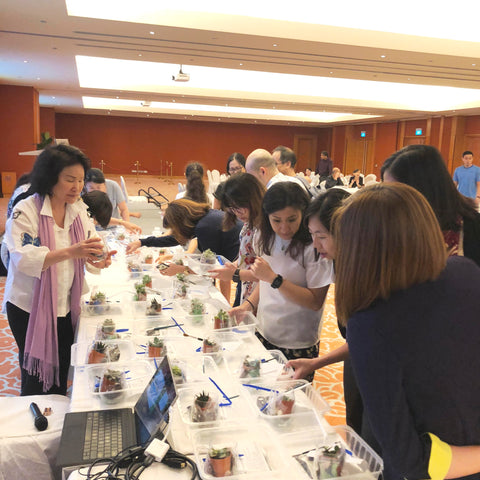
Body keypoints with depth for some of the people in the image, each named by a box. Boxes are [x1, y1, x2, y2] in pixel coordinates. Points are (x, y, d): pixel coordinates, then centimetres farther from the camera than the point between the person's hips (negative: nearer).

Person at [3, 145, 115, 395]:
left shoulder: (79, 210, 4)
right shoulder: (25, 211, -15)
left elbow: (89, 249, 3)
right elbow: (23, 259, -26)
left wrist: (98, 259, -21)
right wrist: (69, 252, -38)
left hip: (65, 307, 5)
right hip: (30, 308, -5)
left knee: (61, 374, 17)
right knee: (36, 378, 6)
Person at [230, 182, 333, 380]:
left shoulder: (315, 247, -20)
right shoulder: (269, 239, 2)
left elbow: (315, 301, -21)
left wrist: (274, 278, -26)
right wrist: (248, 305, -1)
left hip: (297, 347, -6)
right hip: (264, 335, 6)